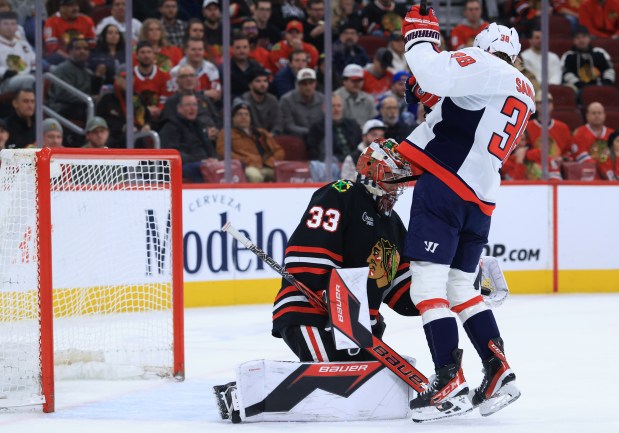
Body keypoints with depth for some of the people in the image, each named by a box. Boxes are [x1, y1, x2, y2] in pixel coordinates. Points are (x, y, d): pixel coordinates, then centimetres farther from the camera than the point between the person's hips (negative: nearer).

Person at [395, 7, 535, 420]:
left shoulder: (483, 64, -5)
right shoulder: (525, 92, 20)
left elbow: (435, 76, -23)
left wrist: (420, 35, -7)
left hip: (444, 185, -9)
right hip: (480, 200, 9)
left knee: (427, 283, -8)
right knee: (460, 286, 18)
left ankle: (451, 382, -12)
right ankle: (499, 372, 12)